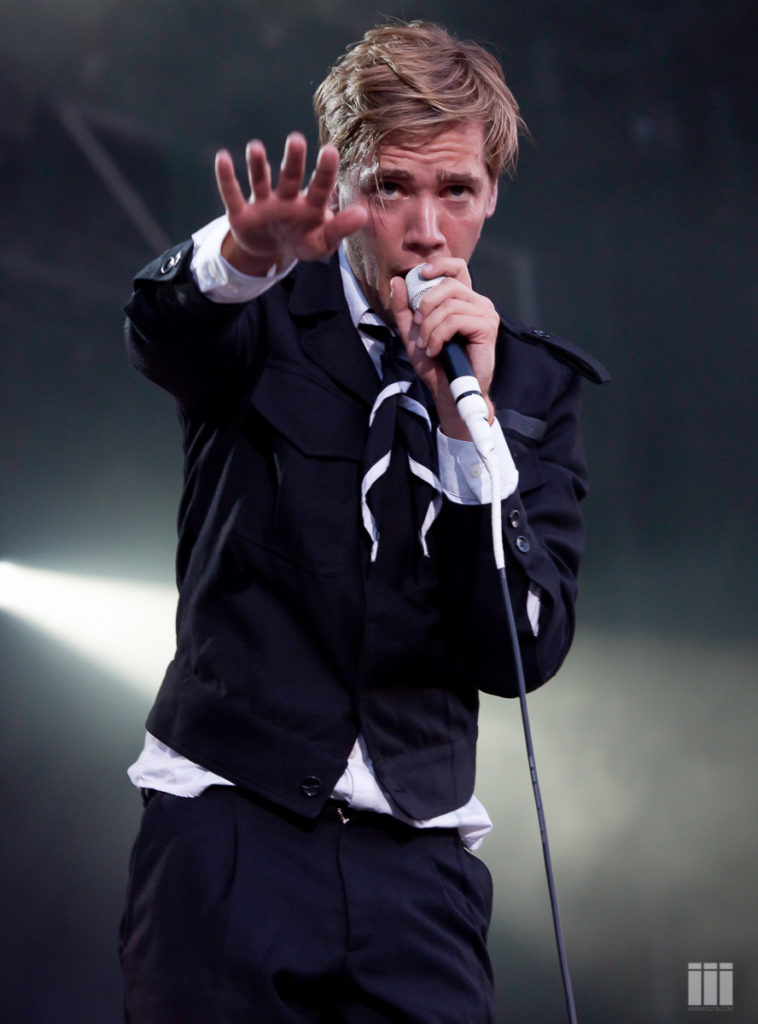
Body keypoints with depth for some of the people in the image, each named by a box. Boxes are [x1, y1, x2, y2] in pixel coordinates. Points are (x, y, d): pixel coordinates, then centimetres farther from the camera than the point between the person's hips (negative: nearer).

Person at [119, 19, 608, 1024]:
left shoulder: (535, 384, 7)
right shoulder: (269, 320, 2)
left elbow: (523, 657, -2)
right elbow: (162, 327, -23)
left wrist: (468, 423, -14)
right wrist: (246, 254, -46)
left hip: (416, 855, 2)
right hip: (229, 818, -2)